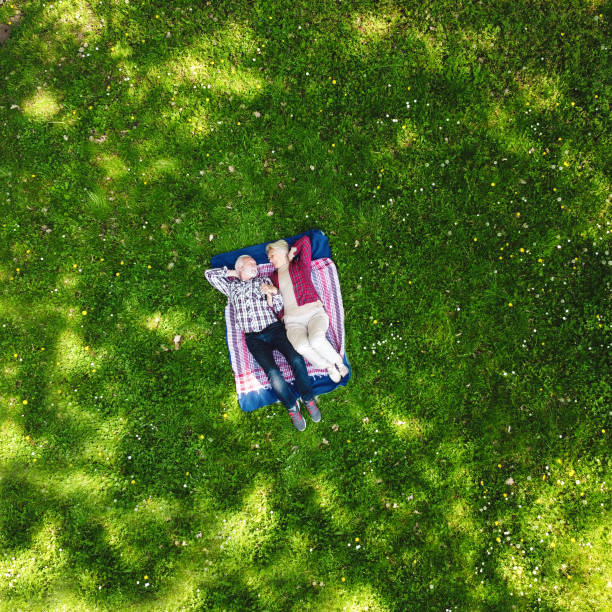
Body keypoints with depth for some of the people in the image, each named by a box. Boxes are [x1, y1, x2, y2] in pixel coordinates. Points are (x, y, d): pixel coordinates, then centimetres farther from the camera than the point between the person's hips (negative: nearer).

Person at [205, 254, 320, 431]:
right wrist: (232, 272, 20)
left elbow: (279, 307, 18)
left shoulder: (263, 281, 22)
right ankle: (292, 406, -8)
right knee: (272, 372, -26)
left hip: (274, 328, 1)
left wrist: (269, 294, -2)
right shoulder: (231, 286, 21)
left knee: (296, 359, -26)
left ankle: (309, 400, -11)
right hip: (254, 338, -1)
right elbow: (209, 274, 15)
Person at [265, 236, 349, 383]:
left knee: (316, 339, -35)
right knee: (301, 346, -33)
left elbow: (305, 240, 8)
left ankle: (338, 361, -7)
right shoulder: (273, 276, 25)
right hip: (292, 320, 2)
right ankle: (328, 367, -10)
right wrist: (271, 292, 0)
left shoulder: (300, 265, 15)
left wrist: (291, 254, 17)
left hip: (314, 312, -2)